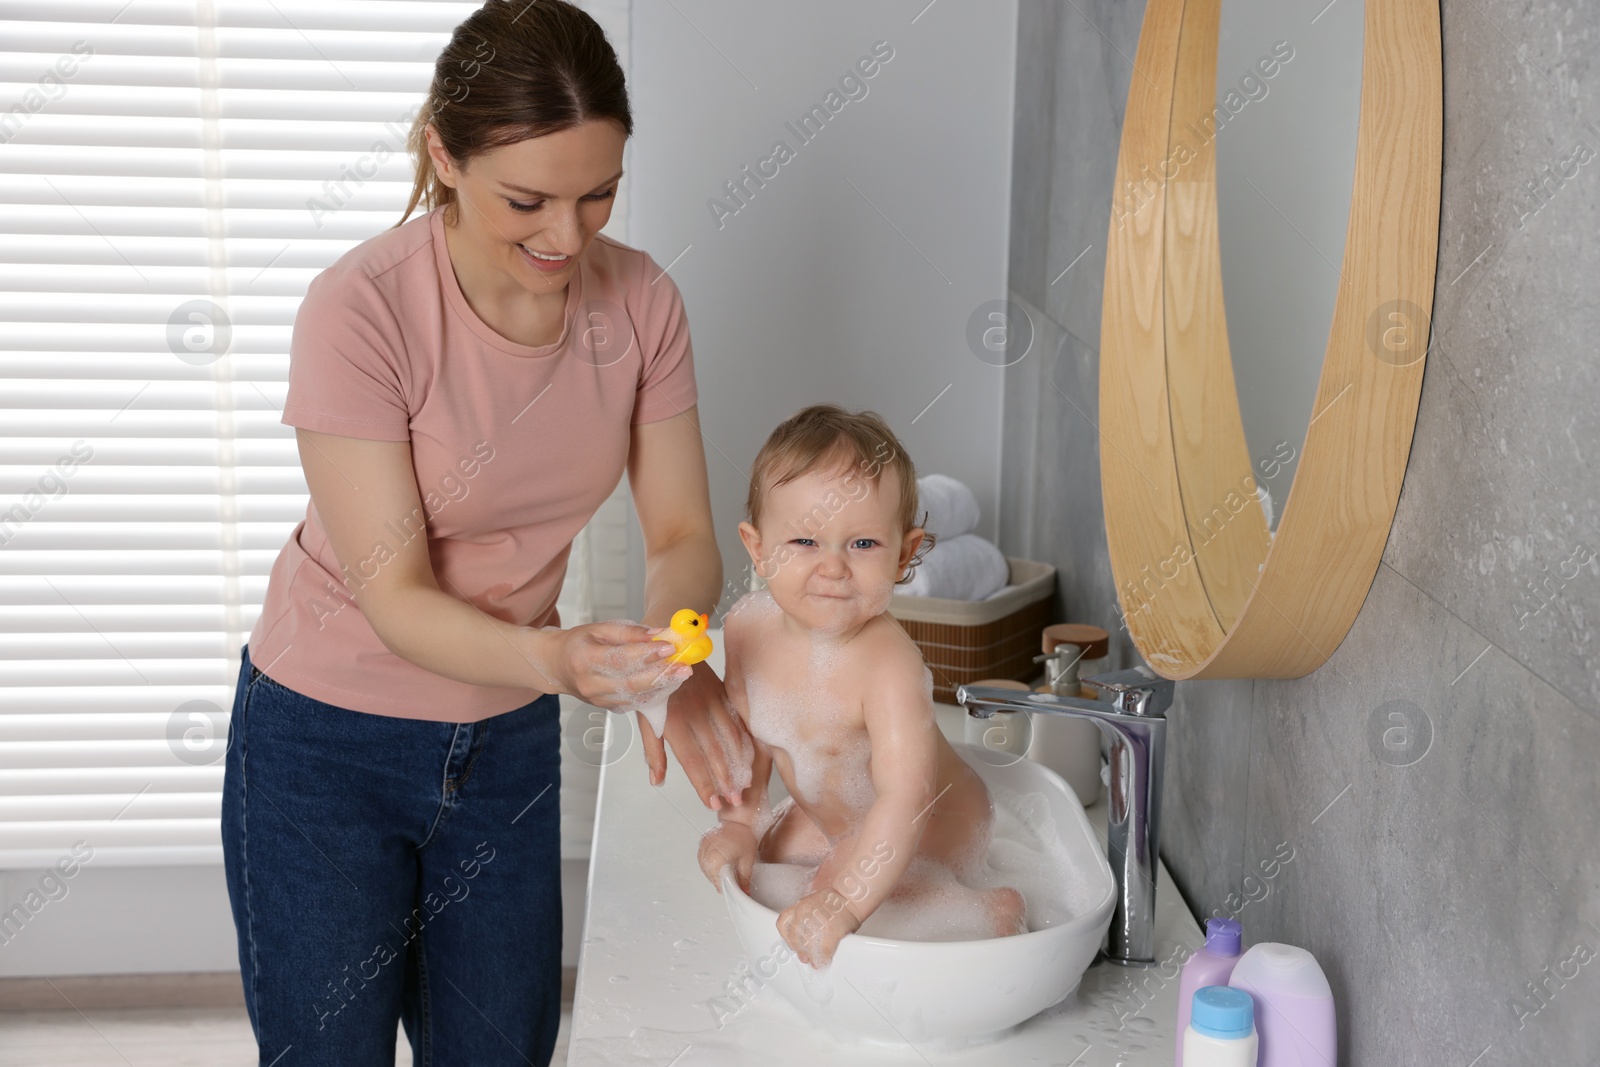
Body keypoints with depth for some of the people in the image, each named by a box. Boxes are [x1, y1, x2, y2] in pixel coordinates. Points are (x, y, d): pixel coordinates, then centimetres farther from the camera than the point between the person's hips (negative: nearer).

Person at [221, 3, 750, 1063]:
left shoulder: (640, 301, -12)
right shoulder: (361, 310, -25)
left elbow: (682, 536, -7)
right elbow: (396, 598, -25)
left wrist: (678, 662, -28)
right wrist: (556, 658, -43)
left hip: (508, 738, 4)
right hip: (329, 745, -4)